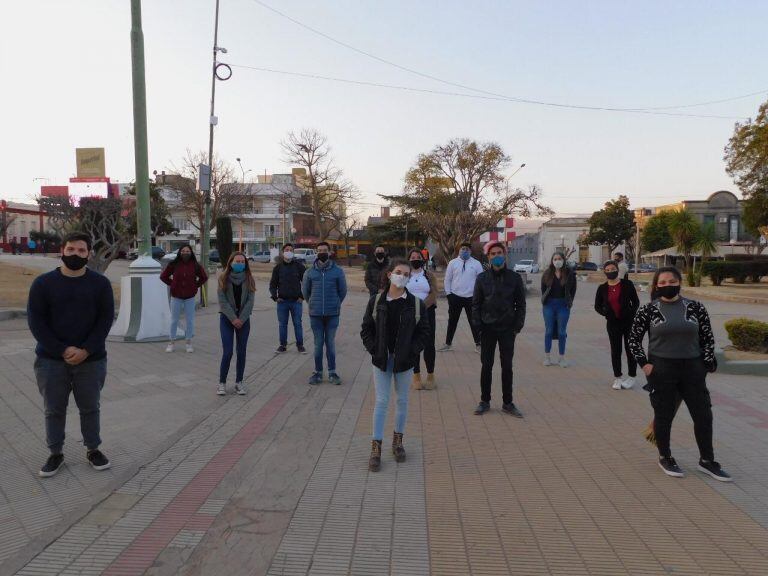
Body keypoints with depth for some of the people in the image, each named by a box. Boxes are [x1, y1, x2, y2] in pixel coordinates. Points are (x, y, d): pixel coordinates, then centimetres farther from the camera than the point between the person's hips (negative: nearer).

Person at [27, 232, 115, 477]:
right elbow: (35, 321, -4)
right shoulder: (43, 283, -1)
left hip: (91, 360, 0)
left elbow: (105, 319, -4)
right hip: (51, 360, 0)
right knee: (54, 410, 10)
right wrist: (61, 350, -14)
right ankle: (56, 453, 26)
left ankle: (93, 450, 26)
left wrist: (86, 350, -15)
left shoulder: (100, 283, 0)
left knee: (90, 408, 11)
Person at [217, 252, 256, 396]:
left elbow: (250, 301, -4)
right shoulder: (223, 279, -3)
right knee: (227, 352, -7)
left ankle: (239, 382, 16)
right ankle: (222, 383, 7)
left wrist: (241, 319, -12)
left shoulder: (249, 279, 1)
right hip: (227, 319, -2)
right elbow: (222, 300, -8)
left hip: (244, 319, 2)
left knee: (241, 352, 5)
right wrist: (233, 319, -14)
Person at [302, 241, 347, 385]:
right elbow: (305, 291, 14)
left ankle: (332, 372, 16)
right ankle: (318, 372, 17)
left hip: (332, 314, -1)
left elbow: (343, 291, 8)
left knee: (330, 343, 6)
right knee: (318, 343, 7)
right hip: (315, 314, 1)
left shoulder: (338, 271, -2)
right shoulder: (310, 272, 1)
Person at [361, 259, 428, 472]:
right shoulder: (376, 301, -5)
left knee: (402, 400, 13)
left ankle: (398, 440, 30)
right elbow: (366, 330, 1)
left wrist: (412, 351, -9)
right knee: (381, 401, 1)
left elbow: (423, 330, 1)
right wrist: (374, 350, -9)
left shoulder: (416, 304, -4)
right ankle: (376, 447, 9)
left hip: (404, 360, 1)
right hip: (382, 359, -1)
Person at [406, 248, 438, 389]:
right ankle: (416, 376, 12)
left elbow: (434, 294, -4)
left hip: (427, 312, 0)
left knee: (429, 344, 0)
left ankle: (430, 376, 12)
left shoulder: (429, 275, 7)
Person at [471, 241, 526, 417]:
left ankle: (507, 403, 18)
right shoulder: (482, 278, 0)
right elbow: (476, 304, 2)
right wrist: (478, 325, -6)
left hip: (508, 329, 0)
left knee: (507, 366, 7)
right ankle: (484, 401, 18)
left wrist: (518, 326, -4)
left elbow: (521, 304, 3)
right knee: (486, 366, 7)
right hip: (487, 329, 0)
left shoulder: (514, 278, 0)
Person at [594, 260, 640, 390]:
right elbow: (597, 306, 8)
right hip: (613, 323, 2)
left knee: (630, 349, 5)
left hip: (628, 321, -2)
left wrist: (632, 314, -13)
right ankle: (617, 377, 18)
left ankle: (631, 377, 18)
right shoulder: (602, 288, 1)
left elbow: (636, 301, 0)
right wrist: (606, 313, -9)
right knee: (615, 350, 8)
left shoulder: (627, 284, -5)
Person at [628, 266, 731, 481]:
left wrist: (707, 365, 0)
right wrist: (644, 363, -7)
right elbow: (634, 339, 0)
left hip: (692, 368, 3)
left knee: (703, 415, 8)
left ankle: (707, 460, 27)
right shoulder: (648, 310, -5)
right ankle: (665, 458, 27)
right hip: (661, 369, -2)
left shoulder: (696, 307, 0)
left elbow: (707, 338, 6)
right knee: (663, 415, 8)